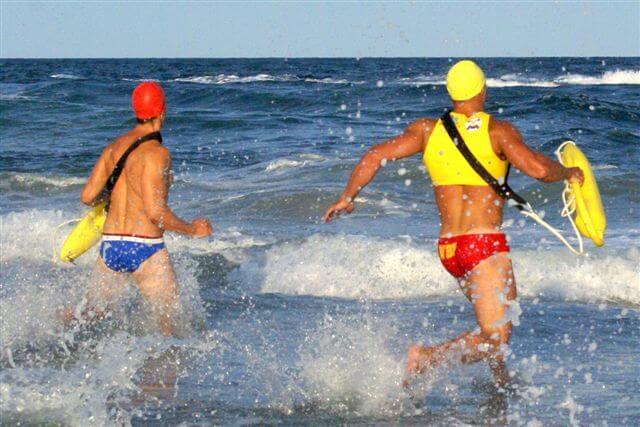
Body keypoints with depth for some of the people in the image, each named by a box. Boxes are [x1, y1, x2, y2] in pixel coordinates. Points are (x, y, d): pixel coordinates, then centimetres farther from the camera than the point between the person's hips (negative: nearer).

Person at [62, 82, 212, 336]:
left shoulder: (113, 148, 8)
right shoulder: (156, 153, -14)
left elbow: (88, 197, 9)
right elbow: (155, 213, -19)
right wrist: (192, 230, -5)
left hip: (110, 247, 6)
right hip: (145, 249, -6)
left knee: (88, 316, 19)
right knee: (171, 326, 1)